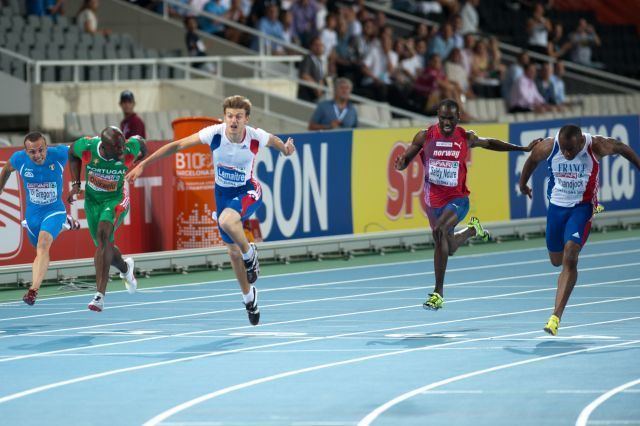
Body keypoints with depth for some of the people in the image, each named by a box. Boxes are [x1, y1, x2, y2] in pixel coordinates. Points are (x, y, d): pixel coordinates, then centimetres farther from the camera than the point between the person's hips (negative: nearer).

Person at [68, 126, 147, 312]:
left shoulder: (129, 151, -27)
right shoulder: (86, 147, -25)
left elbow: (139, 141, -1)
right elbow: (72, 153, 1)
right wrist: (76, 183, -2)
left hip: (116, 199, -3)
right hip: (92, 199, 3)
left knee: (104, 235, -27)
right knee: (104, 246, 10)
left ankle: (100, 295, -30)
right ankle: (125, 267, 49)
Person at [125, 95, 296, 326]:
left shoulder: (256, 137, -22)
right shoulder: (214, 134, -22)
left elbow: (275, 141, 4)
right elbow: (177, 145, -16)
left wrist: (286, 149, -18)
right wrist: (143, 164, -18)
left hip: (248, 190, -3)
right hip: (222, 192, 3)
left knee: (227, 220, -36)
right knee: (233, 251, 10)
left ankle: (249, 253, -5)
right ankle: (249, 296, 32)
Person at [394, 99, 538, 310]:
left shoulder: (466, 138, -5)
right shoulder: (425, 136, -7)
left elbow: (489, 143, 14)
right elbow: (405, 160, -1)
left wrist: (523, 148, 17)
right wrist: (400, 163, -28)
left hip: (457, 199, -3)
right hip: (433, 200, 3)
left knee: (440, 231, -29)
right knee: (449, 248, 14)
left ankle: (438, 292, -23)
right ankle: (472, 230, 50)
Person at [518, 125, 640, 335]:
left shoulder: (596, 146, -21)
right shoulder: (548, 146, -18)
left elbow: (623, 148, 0)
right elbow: (532, 160, 5)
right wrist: (523, 184, 21)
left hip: (582, 207, -3)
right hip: (556, 205, 3)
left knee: (570, 258, -20)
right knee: (556, 260, 14)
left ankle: (556, 316, -22)